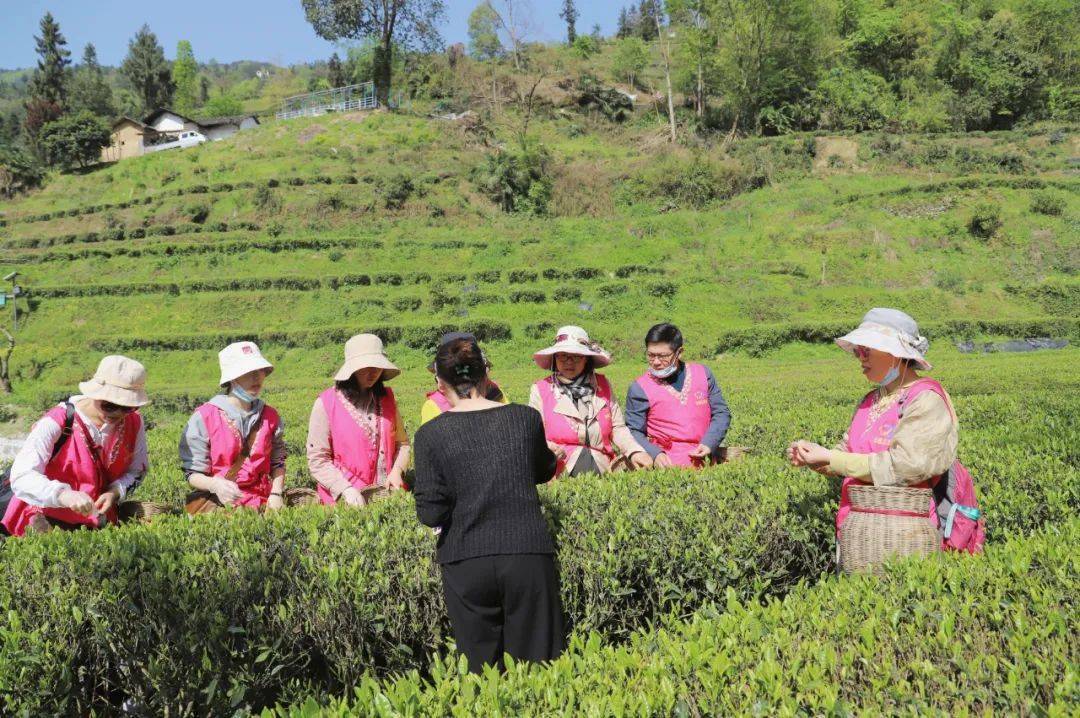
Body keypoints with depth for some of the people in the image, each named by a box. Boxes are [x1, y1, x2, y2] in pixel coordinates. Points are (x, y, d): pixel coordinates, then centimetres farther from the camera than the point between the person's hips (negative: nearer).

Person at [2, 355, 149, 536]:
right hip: (48, 520, -3)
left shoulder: (134, 423, -9)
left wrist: (115, 492, -19)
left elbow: (136, 471, 3)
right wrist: (64, 495, -48)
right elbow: (22, 477, -31)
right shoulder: (56, 423, -22)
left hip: (98, 520, 4)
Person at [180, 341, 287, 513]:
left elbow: (277, 462, 17)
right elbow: (192, 473, -3)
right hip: (216, 501, -3)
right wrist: (214, 484, -22)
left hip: (260, 502, 3)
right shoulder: (204, 417, -3)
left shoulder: (270, 416, 9)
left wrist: (276, 494, 0)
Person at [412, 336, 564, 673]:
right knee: (536, 663, 11)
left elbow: (430, 513, -9)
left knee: (481, 668, 11)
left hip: (466, 563, -1)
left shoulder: (430, 434, -6)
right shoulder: (526, 418, 1)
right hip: (529, 556, 1)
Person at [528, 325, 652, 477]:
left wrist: (635, 451, -8)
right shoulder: (540, 390, 4)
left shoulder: (603, 385, 13)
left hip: (603, 467, 4)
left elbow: (618, 428, 11)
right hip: (560, 470, -4)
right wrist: (545, 447, -23)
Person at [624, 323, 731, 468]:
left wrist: (709, 444, -3)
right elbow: (634, 431, 0)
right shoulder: (639, 389, -1)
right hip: (667, 463, -3)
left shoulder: (702, 373, 9)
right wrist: (655, 454, -17)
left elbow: (721, 412, 13)